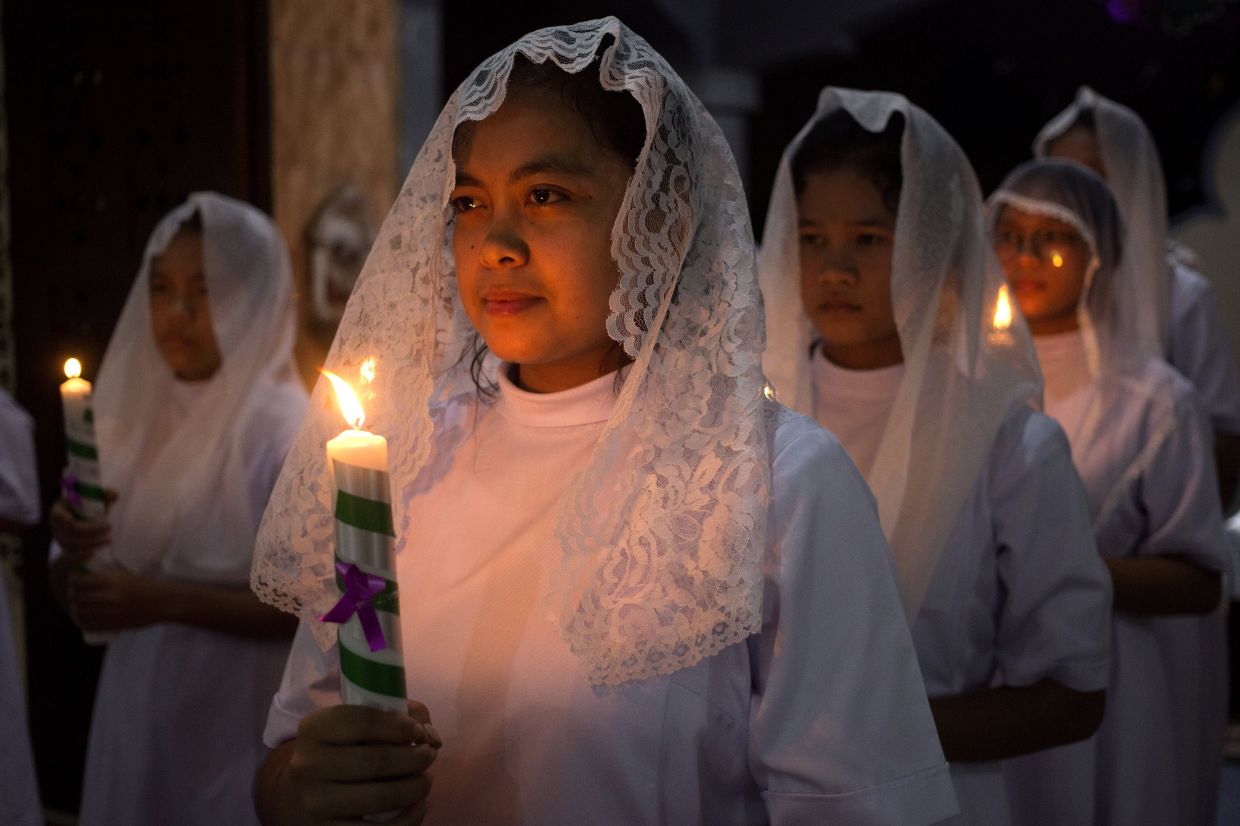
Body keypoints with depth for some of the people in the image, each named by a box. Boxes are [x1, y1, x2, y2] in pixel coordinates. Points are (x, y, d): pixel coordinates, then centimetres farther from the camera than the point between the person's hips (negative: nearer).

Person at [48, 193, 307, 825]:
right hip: (136, 714, 6)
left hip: (239, 730, -5)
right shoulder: (132, 417, 5)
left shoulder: (283, 430, -14)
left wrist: (164, 600, -24)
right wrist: (74, 555, -11)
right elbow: (80, 593, 11)